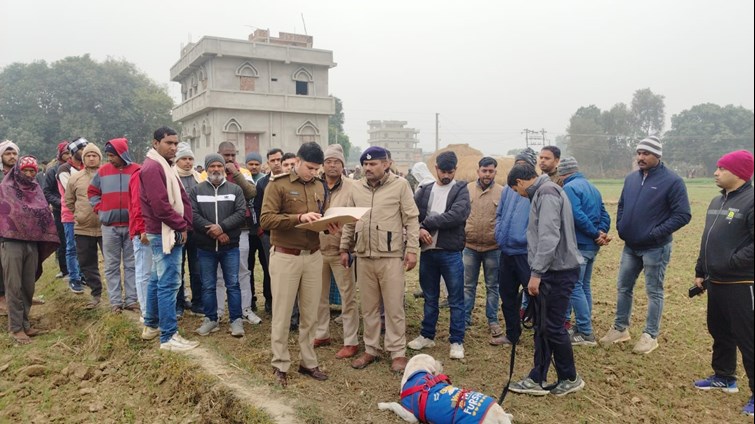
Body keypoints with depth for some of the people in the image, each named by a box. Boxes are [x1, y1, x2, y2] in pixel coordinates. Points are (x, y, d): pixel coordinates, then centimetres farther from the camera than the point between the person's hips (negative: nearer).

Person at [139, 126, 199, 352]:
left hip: (166, 232, 11)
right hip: (165, 233, -11)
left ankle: (151, 325, 30)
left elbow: (181, 199, 17)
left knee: (157, 280, 18)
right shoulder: (153, 167, -15)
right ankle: (169, 336, -3)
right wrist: (181, 226, -13)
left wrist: (184, 224, 4)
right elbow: (160, 205, -23)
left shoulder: (164, 166, 18)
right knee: (168, 284, -8)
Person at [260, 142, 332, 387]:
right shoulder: (278, 184, -7)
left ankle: (308, 362, 26)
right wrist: (299, 218, -23)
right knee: (282, 314, 5)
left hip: (313, 256, 5)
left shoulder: (319, 186, 11)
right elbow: (266, 219, -15)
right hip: (285, 256, -5)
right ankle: (280, 364, 20)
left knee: (310, 314, 12)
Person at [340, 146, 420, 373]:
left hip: (391, 256, -4)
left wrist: (412, 249, -9)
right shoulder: (357, 188, 9)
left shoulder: (400, 185, -4)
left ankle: (398, 352, 16)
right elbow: (349, 221, 16)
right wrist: (344, 248, 14)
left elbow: (411, 220, -5)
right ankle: (371, 349, 27)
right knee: (368, 307, 13)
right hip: (363, 257, 4)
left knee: (394, 307, 3)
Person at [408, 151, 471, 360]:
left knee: (456, 300, 5)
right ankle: (427, 335, 29)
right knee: (430, 297, 16)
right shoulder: (425, 190, 10)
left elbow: (456, 215, -18)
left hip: (451, 253, -3)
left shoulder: (461, 189, -1)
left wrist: (427, 223, -13)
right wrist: (419, 230, -18)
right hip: (427, 251, 4)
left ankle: (456, 341, 17)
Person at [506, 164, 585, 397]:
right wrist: (537, 272, 15)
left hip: (557, 272, -10)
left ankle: (570, 378, 18)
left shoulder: (547, 192, -15)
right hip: (551, 271, 10)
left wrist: (536, 273, -22)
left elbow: (549, 238, -24)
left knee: (553, 327, 0)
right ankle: (537, 379, 19)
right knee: (542, 327, 12)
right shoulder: (542, 192, 16)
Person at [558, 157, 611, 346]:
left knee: (575, 287, -3)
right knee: (584, 287, 16)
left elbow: (577, 216, -23)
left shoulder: (569, 188, -12)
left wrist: (597, 234, -16)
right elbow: (604, 215, 9)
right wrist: (602, 233, -6)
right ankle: (584, 328, 23)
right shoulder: (592, 187, 16)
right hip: (592, 246, 9)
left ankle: (585, 334, -1)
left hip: (578, 245, -9)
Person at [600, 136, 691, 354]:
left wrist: (656, 233, -19)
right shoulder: (631, 178, 7)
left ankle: (650, 336, 18)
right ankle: (620, 328, 27)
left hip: (655, 248, -6)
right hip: (630, 246, 7)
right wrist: (620, 227, 4)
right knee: (623, 288, 13)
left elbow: (683, 215, -15)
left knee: (654, 292, 6)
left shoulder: (672, 181, -13)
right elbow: (621, 206, 18)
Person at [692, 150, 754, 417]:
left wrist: (730, 262, -20)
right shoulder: (717, 201, 13)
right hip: (716, 282, 9)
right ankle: (724, 377, 36)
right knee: (719, 332, 20)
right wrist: (700, 272, 18)